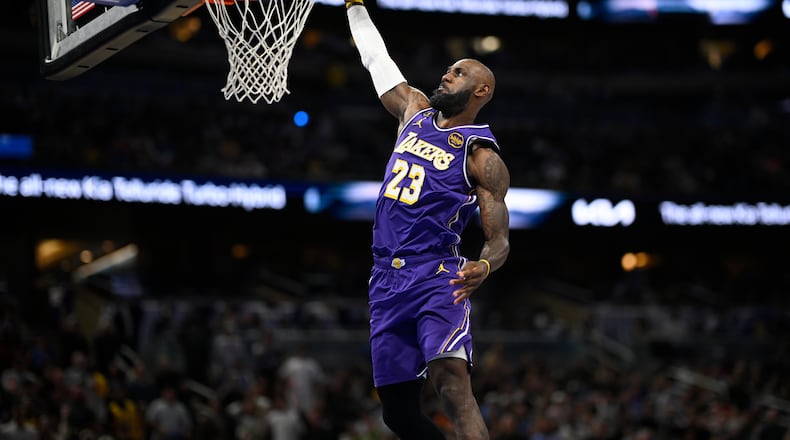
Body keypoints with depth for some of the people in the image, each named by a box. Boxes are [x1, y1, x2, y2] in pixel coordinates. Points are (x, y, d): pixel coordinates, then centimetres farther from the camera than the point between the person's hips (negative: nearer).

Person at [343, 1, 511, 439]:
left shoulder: (483, 157, -3)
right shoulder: (415, 110, 15)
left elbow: (499, 240, -8)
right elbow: (377, 60, 29)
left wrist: (483, 267, -29)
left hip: (437, 280, -7)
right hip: (387, 283, 7)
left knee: (453, 386, -27)